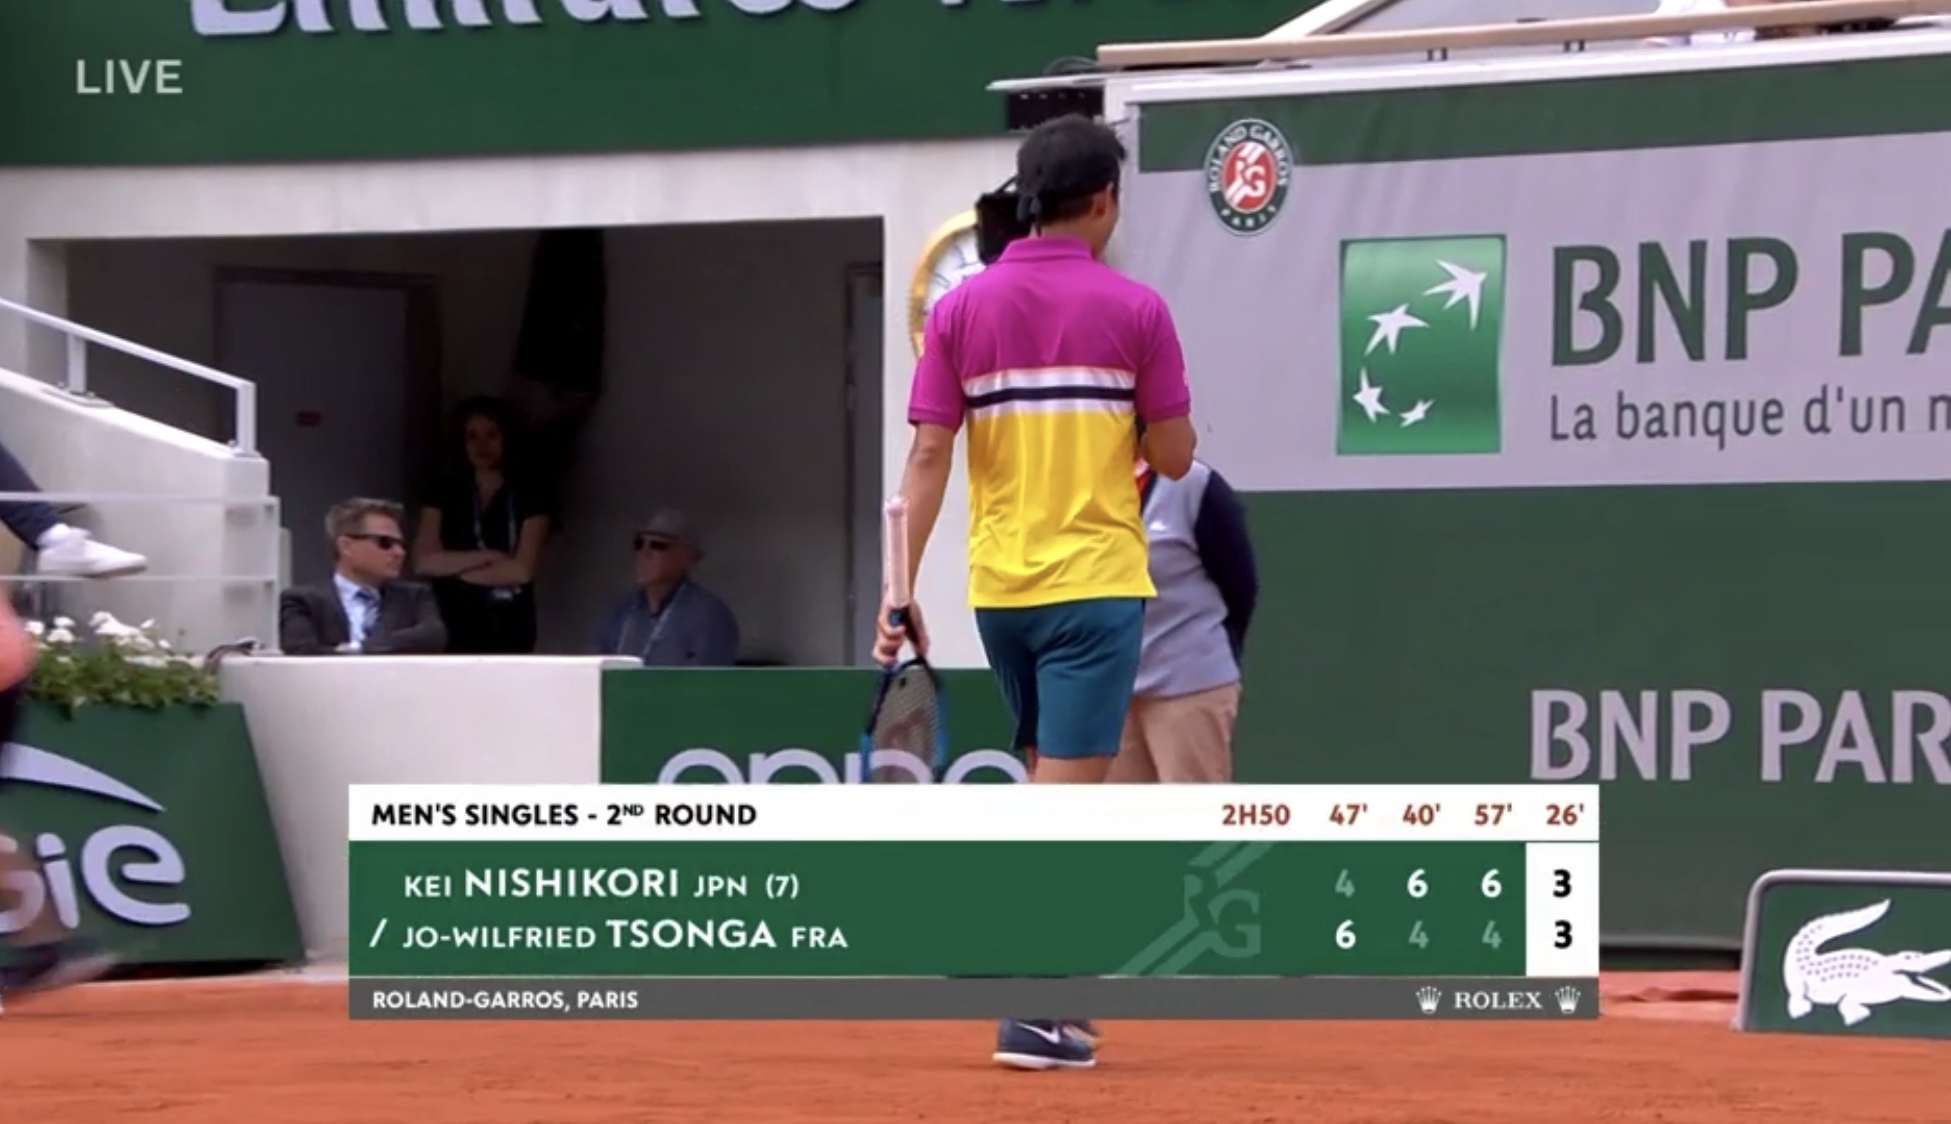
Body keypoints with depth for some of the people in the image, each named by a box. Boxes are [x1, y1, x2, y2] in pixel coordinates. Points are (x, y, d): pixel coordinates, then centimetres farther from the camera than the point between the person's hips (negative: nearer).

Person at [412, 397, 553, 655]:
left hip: (509, 629, -2)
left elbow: (522, 570, -9)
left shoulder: (528, 494, 2)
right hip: (457, 627, 2)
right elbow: (424, 562, -2)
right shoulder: (446, 492, 10)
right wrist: (487, 556, -9)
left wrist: (454, 567, 0)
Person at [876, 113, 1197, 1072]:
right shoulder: (1133, 310, -5)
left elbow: (927, 459, -1)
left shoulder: (960, 311, 3)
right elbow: (1174, 456, -4)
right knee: (1066, 791, -6)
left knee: (1054, 785, 18)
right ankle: (1032, 1012, -13)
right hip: (1094, 581, -4)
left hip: (999, 586, 4)